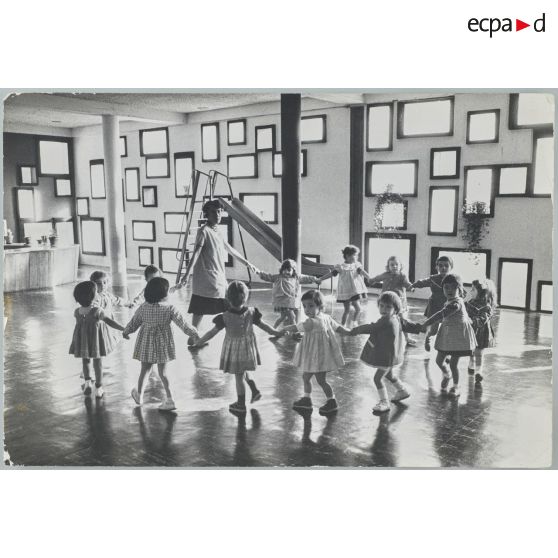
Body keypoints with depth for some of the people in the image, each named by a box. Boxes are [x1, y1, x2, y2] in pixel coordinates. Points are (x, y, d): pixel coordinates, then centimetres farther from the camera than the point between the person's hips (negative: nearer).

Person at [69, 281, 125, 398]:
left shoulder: (77, 312, -8)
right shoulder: (97, 311, -23)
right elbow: (109, 322, -28)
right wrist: (123, 329, -31)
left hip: (82, 338, 4)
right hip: (96, 337, -3)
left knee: (85, 360, 25)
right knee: (98, 361, 10)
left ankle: (87, 381, 9)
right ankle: (98, 388, 16)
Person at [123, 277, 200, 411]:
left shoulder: (143, 307, -6)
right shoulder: (170, 309, -16)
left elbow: (134, 322, 6)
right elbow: (182, 324, -13)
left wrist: (126, 332, 25)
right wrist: (194, 334, 0)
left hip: (146, 344, 2)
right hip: (162, 344, -2)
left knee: (145, 370, 18)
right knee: (162, 372, 7)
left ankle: (139, 394, 32)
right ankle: (169, 399, 5)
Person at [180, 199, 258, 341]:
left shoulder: (216, 232, 18)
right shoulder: (204, 231, -9)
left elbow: (231, 250, 27)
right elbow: (196, 253, -20)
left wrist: (247, 263, 32)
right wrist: (187, 273, -31)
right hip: (207, 280, -8)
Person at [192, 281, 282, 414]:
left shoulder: (225, 317, -18)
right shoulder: (251, 312, -12)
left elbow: (212, 332, -15)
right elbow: (264, 326, -3)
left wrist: (198, 342, -6)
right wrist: (276, 333, 11)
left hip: (233, 349, -3)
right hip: (247, 347, 3)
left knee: (239, 376, 9)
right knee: (243, 371, 29)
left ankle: (241, 404, 21)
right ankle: (255, 390, 23)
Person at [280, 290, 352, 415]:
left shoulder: (311, 322, -26)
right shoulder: (326, 318, 1)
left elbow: (295, 328, -17)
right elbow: (338, 327, 9)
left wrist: (283, 330, -1)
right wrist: (350, 332, 22)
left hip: (319, 356, -10)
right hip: (312, 356, 10)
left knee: (321, 380, 5)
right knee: (305, 376, 18)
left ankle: (332, 402, 22)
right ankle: (306, 400, 32)